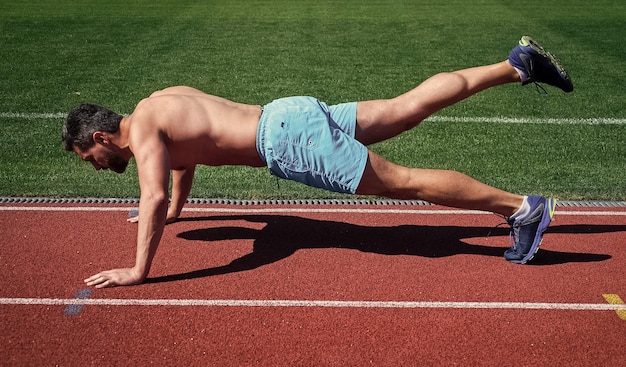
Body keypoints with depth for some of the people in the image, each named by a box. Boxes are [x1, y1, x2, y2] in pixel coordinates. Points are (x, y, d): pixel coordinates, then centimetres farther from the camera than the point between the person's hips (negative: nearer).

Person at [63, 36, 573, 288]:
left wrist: (138, 271, -13)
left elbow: (154, 197, -19)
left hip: (289, 142, -8)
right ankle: (519, 64, 14)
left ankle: (521, 207, -3)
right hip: (291, 115, 8)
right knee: (411, 108, 10)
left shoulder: (141, 131, -6)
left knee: (403, 183, -7)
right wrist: (174, 210, 44)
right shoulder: (163, 99, 20)